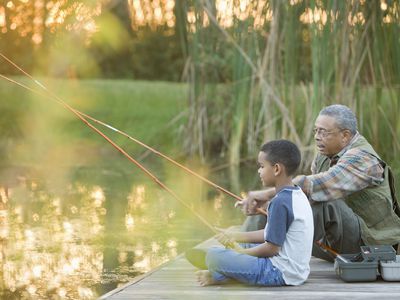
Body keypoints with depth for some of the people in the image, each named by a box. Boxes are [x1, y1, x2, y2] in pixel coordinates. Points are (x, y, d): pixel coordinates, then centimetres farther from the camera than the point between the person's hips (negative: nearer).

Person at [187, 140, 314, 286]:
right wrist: (236, 236, 16)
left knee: (213, 255, -17)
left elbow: (272, 248, -18)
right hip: (297, 271, 11)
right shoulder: (298, 195, 10)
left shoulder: (280, 202, -20)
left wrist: (241, 251, -3)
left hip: (282, 274, -11)